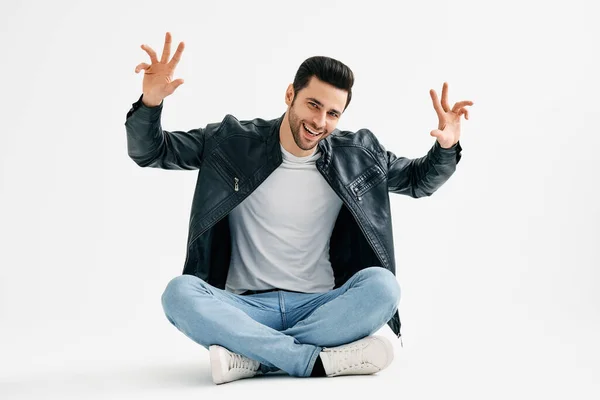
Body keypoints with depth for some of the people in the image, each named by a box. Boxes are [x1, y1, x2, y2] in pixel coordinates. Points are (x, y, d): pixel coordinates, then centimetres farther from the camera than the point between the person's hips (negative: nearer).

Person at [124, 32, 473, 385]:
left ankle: (251, 358, -28)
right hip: (248, 308, -1)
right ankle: (320, 360, -31)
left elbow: (418, 180, 16)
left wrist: (446, 147, -5)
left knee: (381, 285, -29)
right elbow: (149, 153, 2)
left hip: (319, 306, 1)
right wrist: (150, 101, -18)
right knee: (180, 293, -31)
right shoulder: (233, 142, -1)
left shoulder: (358, 155, 4)